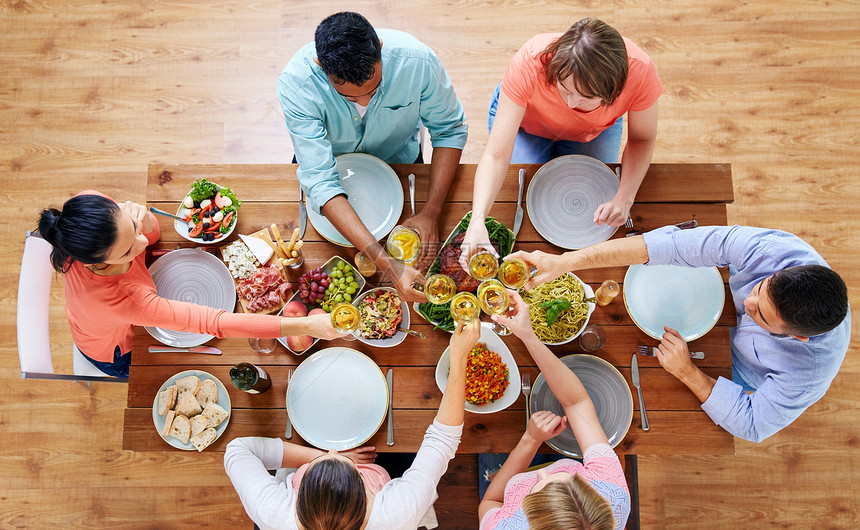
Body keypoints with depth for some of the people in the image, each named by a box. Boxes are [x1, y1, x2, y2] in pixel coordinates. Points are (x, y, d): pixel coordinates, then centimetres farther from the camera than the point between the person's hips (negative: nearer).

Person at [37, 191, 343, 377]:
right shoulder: (113, 300, -51)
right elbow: (211, 323, -50)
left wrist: (143, 222, -41)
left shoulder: (88, 204, -34)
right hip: (117, 353, -5)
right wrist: (306, 325, -53)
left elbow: (151, 236, -14)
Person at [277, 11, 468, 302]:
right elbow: (320, 180, -41)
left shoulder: (416, 59, -34)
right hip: (331, 164, -1)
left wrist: (431, 213, -30)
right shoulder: (296, 83, -37)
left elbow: (449, 130, -19)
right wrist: (387, 264, -49)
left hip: (398, 161, 1)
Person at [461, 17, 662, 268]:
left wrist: (625, 197, -34)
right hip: (524, 120, -1)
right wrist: (477, 221, -58)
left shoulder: (640, 72, -38)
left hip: (594, 131, 2)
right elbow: (496, 155, -44)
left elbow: (642, 138, -18)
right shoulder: (528, 64, -44)